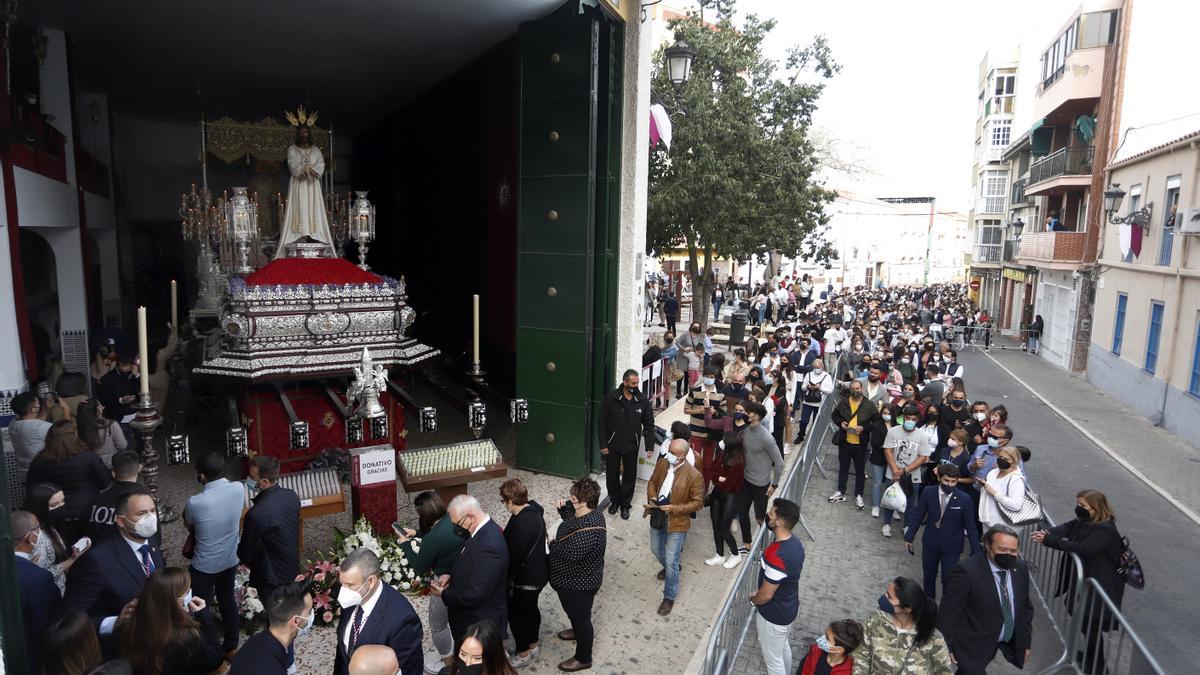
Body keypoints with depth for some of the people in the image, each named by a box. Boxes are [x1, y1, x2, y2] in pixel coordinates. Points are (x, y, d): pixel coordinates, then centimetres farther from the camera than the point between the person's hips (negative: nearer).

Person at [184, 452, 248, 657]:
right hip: (231, 559, 5)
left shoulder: (195, 502, -29)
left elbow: (188, 525, -5)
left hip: (205, 565, -5)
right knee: (228, 600, 23)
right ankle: (231, 646, 38)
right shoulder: (239, 488, -17)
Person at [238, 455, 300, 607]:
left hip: (272, 577, -6)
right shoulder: (291, 496, -12)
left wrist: (245, 560, 4)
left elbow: (246, 552, -18)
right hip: (292, 565, 6)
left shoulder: (256, 514, -34)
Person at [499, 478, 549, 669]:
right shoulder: (533, 508, -6)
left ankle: (523, 654, 33)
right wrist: (507, 532, 6)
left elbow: (513, 557, -27)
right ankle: (532, 645, 47)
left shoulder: (522, 523, -35)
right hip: (538, 572, 9)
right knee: (531, 608, 27)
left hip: (526, 578, -9)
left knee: (516, 614, 13)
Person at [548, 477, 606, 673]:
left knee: (580, 615, 11)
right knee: (574, 611, 32)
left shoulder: (589, 529, -36)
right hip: (574, 578, 9)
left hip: (580, 583, -9)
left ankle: (583, 659, 31)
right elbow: (571, 518, 15)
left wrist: (552, 544, -21)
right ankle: (580, 631, 59)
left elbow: (571, 554, -39)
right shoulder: (584, 513, -6)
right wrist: (563, 506, -7)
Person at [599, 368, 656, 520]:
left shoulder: (642, 400, -7)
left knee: (630, 476, 10)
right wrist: (603, 444, -9)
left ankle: (625, 505, 29)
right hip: (612, 445, -1)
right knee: (612, 474, 12)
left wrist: (649, 446, -3)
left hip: (631, 446, 1)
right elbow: (602, 422, -7)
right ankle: (614, 501, 34)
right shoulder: (611, 398, -12)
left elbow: (649, 424, 0)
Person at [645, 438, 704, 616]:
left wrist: (673, 508, -25)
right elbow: (652, 482, 7)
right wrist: (652, 498, -13)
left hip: (676, 522, -6)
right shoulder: (662, 463, -9)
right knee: (656, 550, 25)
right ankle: (670, 568, 57)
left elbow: (697, 502, -16)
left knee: (671, 561, 2)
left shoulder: (693, 475, -23)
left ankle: (669, 597, 23)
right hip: (657, 517, 6)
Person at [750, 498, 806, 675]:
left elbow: (766, 595, -27)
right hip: (789, 606, 9)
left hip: (774, 614, -9)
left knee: (773, 658, 15)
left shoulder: (777, 556, -38)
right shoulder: (795, 542, -9)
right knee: (783, 646, 32)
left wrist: (752, 599, -5)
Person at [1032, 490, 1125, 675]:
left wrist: (1049, 541, -33)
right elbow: (1067, 527, -7)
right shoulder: (1084, 521, 3)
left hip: (1101, 587, -8)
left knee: (1091, 625, 5)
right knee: (1084, 621, 22)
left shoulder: (1105, 530, -25)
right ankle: (1089, 655, 41)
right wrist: (1048, 533, -28)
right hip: (1085, 580, 9)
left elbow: (1082, 548, -33)